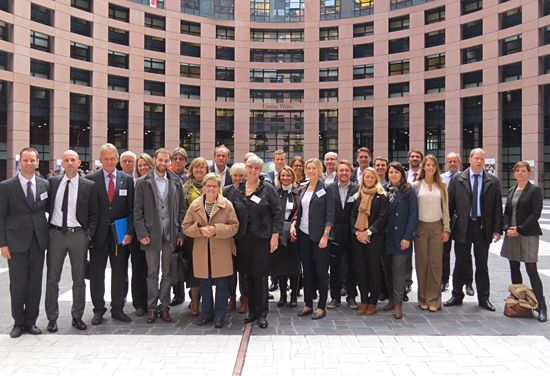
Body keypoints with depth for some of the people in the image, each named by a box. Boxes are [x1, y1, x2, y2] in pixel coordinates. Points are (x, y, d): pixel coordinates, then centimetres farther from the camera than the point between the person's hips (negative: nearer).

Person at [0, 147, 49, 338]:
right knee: (17, 284, 4)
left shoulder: (45, 184, 5)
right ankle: (18, 322, 20)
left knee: (35, 284, 8)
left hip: (38, 242, 3)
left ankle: (31, 321, 21)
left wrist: (48, 234, 4)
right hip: (16, 242, -2)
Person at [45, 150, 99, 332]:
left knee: (79, 278, 7)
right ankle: (52, 318, 20)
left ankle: (77, 316, 20)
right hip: (55, 234, 1)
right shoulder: (52, 182, 4)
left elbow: (94, 213, 2)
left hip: (78, 235, -1)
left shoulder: (89, 186, -1)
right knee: (52, 278, 7)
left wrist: (89, 234, -6)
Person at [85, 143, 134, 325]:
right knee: (96, 274, 8)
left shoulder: (127, 179, 4)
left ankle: (117, 309, 22)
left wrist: (129, 232, -5)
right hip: (98, 233, -1)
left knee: (120, 273, 9)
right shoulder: (91, 179, 0)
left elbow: (131, 208, 2)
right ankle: (98, 310, 22)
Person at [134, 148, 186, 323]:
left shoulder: (175, 182, 6)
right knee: (152, 273, 7)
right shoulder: (143, 182, 1)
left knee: (167, 273, 8)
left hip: (171, 235, 2)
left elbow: (182, 209, 6)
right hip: (151, 235, -1)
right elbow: (138, 211, -1)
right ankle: (152, 307, 17)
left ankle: (164, 307, 18)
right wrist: (141, 233, -8)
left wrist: (180, 233, 0)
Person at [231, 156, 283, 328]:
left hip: (261, 238, -4)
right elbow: (233, 215, 11)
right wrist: (232, 238, 6)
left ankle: (262, 314, 10)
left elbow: (277, 213, -4)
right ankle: (252, 311, 23)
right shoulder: (237, 191, 9)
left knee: (260, 275, -1)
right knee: (249, 275, 10)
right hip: (243, 239, 4)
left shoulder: (268, 189, -2)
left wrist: (275, 236, -11)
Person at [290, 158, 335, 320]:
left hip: (319, 236, -5)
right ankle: (307, 304, 21)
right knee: (307, 270, 11)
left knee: (321, 271, 2)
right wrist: (293, 223, -1)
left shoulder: (326, 189, -5)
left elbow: (330, 214, -9)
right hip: (303, 235, 6)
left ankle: (321, 307, 12)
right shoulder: (303, 190, 12)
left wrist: (325, 236, -16)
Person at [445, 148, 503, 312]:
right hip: (462, 227, 0)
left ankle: (483, 298, 22)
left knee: (482, 265, 10)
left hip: (483, 227, 1)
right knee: (460, 263, 10)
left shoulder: (493, 181, 3)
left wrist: (497, 229, -3)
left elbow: (497, 207, 2)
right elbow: (449, 204, 0)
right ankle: (457, 295, 23)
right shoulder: (457, 179, 0)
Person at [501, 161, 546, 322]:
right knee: (514, 269, 10)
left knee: (531, 270, -8)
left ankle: (541, 307, -1)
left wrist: (519, 229, -14)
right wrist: (507, 228, -3)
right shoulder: (511, 191, 13)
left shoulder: (535, 190, -4)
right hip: (511, 234, 6)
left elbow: (536, 213, -11)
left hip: (528, 235, -6)